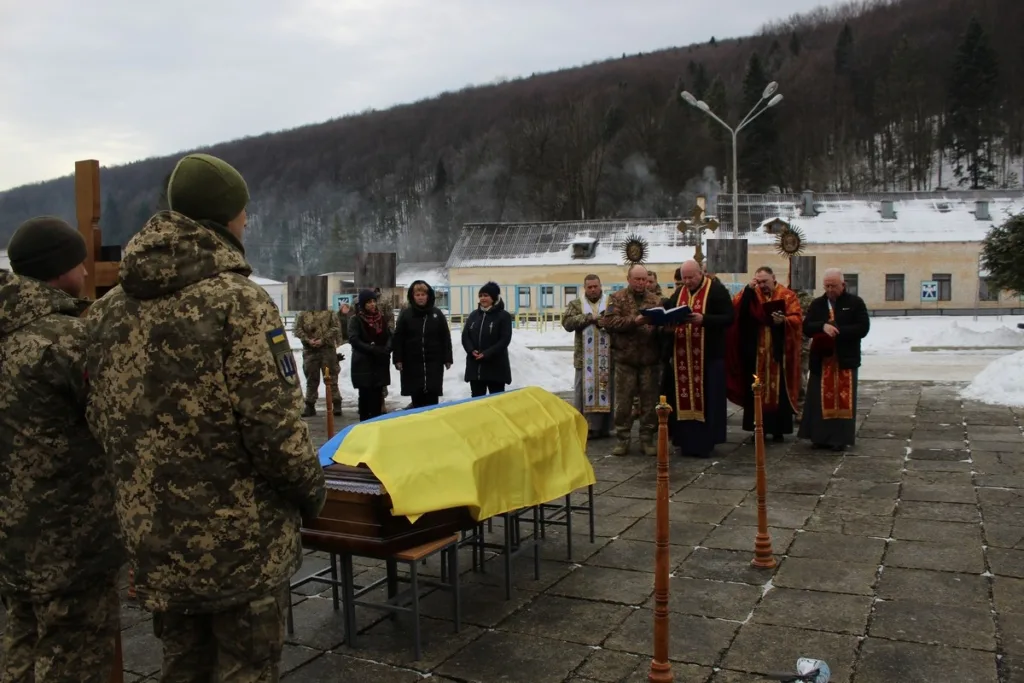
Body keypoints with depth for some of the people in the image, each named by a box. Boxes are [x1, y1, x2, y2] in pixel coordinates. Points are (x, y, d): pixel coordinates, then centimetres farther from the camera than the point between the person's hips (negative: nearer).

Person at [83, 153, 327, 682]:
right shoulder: (238, 300, -16)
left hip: (153, 538, 7)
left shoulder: (108, 308, 5)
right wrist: (311, 487, -4)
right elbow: (273, 422, -20)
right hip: (241, 536, -6)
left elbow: (100, 420, 8)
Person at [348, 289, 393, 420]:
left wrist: (386, 349, -10)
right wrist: (373, 349, -20)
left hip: (380, 363, 5)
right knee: (365, 395, -2)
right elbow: (354, 340, -15)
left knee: (377, 395, 7)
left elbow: (388, 336, 10)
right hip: (363, 363, -4)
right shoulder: (356, 319, -6)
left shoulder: (381, 318, 10)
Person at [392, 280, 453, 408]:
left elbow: (445, 338, 4)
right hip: (412, 363, 0)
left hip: (433, 362, 0)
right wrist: (398, 359, -6)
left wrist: (447, 359, 1)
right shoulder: (405, 314, 0)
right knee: (417, 398, 6)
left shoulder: (437, 313, 3)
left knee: (432, 398, 1)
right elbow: (398, 339, 0)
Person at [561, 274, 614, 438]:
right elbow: (567, 322, -7)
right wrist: (589, 317, -14)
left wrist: (608, 322, -20)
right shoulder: (576, 304, 9)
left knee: (606, 390, 4)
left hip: (607, 357, 0)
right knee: (584, 390, 1)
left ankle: (604, 427, 13)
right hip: (585, 357, 0)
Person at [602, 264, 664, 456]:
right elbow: (609, 321, -11)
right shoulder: (617, 298, 3)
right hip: (625, 357, -2)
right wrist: (634, 321, -20)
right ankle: (622, 439, 12)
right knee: (623, 401, 2)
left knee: (650, 401, 7)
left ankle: (647, 438, 17)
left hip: (650, 358, 2)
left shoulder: (655, 300, 11)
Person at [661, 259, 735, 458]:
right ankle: (687, 440, 16)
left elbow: (729, 317, -12)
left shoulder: (717, 290, -4)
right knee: (684, 398, 7)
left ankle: (704, 442, 6)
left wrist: (704, 319, -24)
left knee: (706, 398, -1)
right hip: (682, 356, 5)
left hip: (708, 356, -5)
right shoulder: (678, 293, 14)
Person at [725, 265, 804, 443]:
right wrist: (748, 289, -15)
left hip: (778, 353, -2)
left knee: (778, 390, 1)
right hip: (756, 353, 3)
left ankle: (779, 430, 9)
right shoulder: (751, 294, 9)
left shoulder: (788, 296, 2)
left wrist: (784, 320, -27)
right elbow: (735, 306, -6)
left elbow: (797, 318, -7)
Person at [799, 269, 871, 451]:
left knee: (843, 399, 0)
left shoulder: (855, 303, 1)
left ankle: (840, 438, 6)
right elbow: (806, 327, 1)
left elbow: (863, 328, -8)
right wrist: (822, 326, -19)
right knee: (821, 399, 4)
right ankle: (821, 436, 11)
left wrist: (838, 332, -18)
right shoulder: (817, 304, 10)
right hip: (821, 360, 3)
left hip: (845, 359, -3)